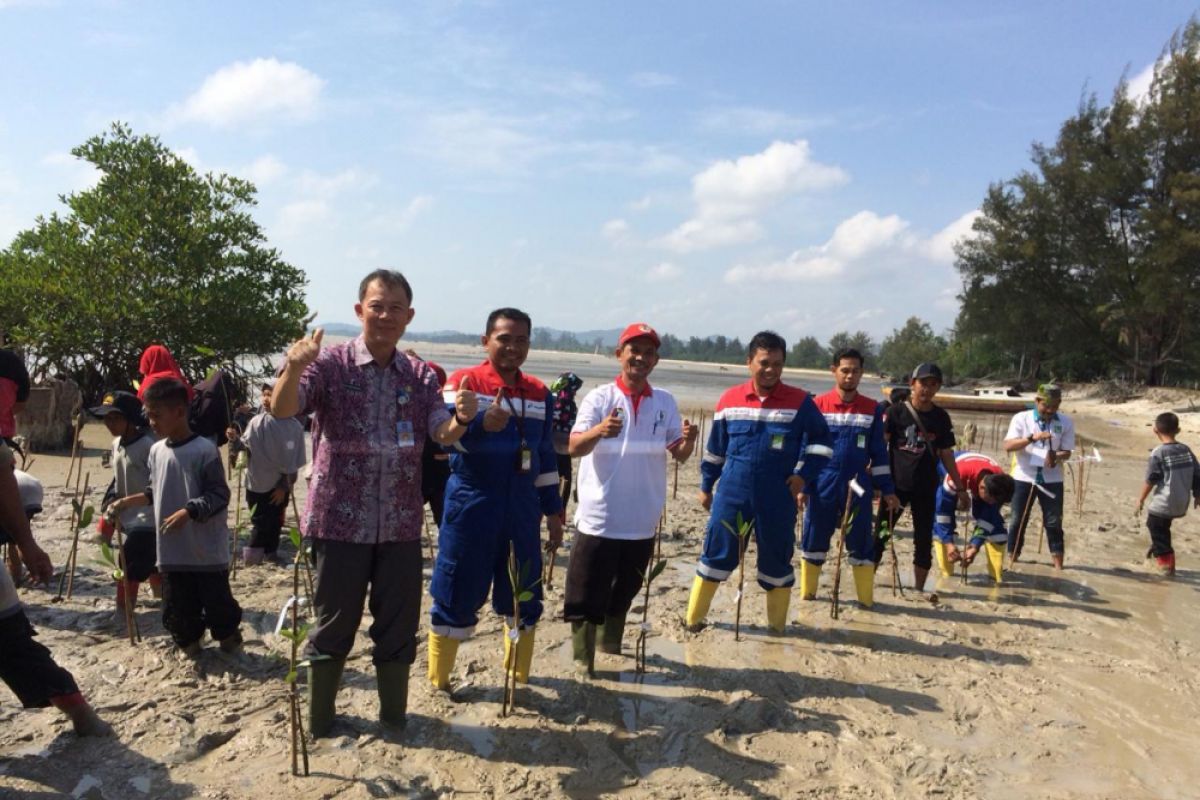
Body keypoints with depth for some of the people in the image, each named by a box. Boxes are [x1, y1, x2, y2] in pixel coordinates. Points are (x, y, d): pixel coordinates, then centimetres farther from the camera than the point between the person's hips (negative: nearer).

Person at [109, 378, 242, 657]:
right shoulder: (156, 450, 5)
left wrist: (187, 513, -26)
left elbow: (219, 495, -16)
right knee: (177, 604, 13)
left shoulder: (204, 450, -15)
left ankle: (228, 637, 31)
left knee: (217, 599, 7)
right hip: (172, 550, 6)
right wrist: (129, 501, 5)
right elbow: (157, 492, 17)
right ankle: (188, 640, 34)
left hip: (207, 549, -5)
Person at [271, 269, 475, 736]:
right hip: (340, 520, -3)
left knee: (399, 624, 12)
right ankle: (318, 719, 27)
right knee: (334, 624, 9)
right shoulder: (331, 364, -6)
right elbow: (282, 410, -18)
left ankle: (394, 716, 29)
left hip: (401, 523, 3)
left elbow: (444, 435, -5)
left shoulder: (420, 375, 5)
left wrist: (462, 418, -28)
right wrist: (294, 368, -39)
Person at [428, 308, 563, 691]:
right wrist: (482, 423, -41)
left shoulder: (540, 393, 9)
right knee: (457, 595, 4)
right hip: (471, 507, -4)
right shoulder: (463, 382, -6)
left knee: (523, 598, 12)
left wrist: (553, 511, 14)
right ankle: (438, 682, 21)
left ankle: (519, 680, 29)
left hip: (522, 510, 5)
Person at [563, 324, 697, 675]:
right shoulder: (599, 397, -8)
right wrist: (599, 430, -40)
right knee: (587, 596, 2)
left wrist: (688, 441, -20)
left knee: (624, 593, 20)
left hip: (642, 521, 4)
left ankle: (611, 647, 41)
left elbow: (678, 454, 4)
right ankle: (583, 661, 18)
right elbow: (573, 447, -19)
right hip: (599, 519, -4)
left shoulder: (665, 401, 4)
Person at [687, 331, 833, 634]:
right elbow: (715, 448, 11)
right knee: (716, 554, 5)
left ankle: (778, 625, 27)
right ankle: (694, 618, 19)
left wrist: (804, 475, -9)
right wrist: (706, 485, 15)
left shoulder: (800, 401, -3)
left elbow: (822, 442, 4)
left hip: (778, 499, 0)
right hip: (732, 494, 1)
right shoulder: (730, 399, 2)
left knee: (777, 560, 10)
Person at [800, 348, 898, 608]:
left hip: (858, 488, 1)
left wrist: (887, 489, 5)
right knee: (814, 539, 7)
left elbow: (879, 452, 8)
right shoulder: (818, 405, -2)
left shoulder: (872, 409, 3)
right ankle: (807, 593, 21)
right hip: (823, 486, -1)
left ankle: (867, 598, 14)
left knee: (861, 543, 4)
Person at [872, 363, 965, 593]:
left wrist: (959, 487, 11)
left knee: (924, 540, 8)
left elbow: (946, 455, 11)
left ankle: (919, 589, 19)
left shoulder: (941, 417, 4)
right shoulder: (896, 411, -6)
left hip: (926, 488, 3)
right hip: (895, 484, -3)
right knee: (880, 535, 0)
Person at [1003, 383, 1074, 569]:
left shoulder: (1065, 422, 0)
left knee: (1054, 521, 4)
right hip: (1023, 477, -1)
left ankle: (1057, 560, 14)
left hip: (1052, 479, 1)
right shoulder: (1021, 418, -6)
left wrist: (1056, 457, -22)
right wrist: (1032, 437, -30)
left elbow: (1067, 451, 1)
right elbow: (1008, 446, -16)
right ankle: (1012, 556, 18)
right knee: (1018, 519, 6)